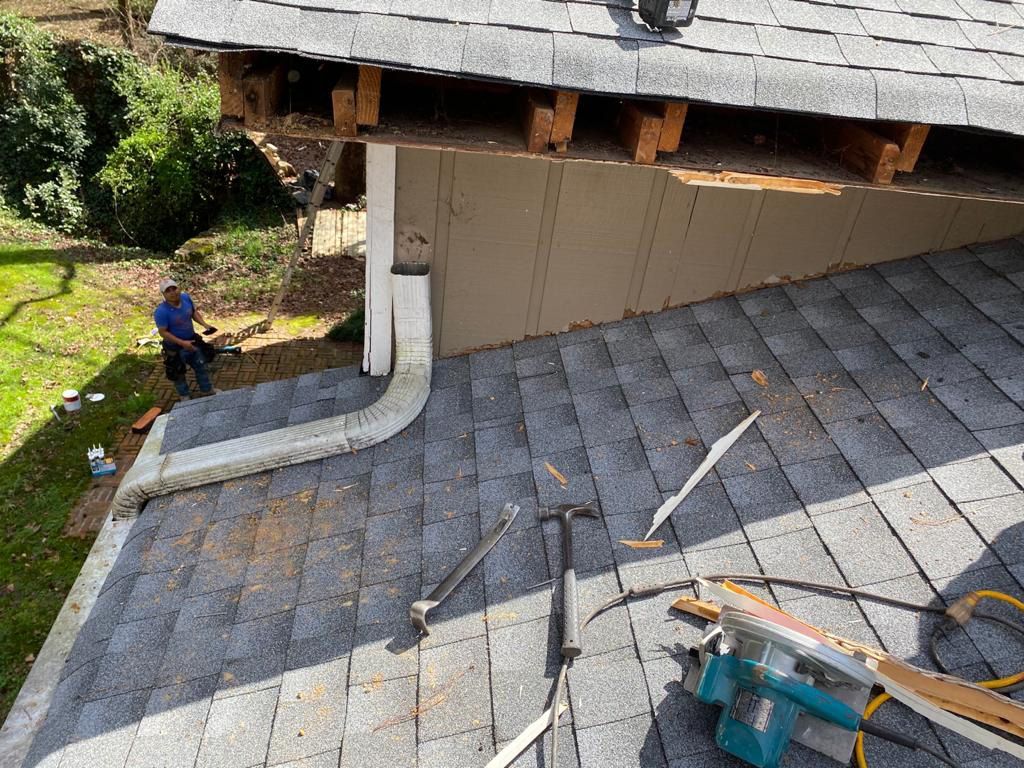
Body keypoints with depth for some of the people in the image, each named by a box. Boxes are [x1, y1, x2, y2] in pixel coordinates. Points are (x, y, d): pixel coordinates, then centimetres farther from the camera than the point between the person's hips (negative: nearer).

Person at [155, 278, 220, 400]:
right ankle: (185, 395, 40)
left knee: (201, 366, 22)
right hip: (175, 347, -5)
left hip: (192, 340, 5)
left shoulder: (186, 297, -15)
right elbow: (163, 332, -25)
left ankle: (207, 389, 44)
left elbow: (194, 312, 3)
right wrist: (182, 343, -31)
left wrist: (205, 324, -11)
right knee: (178, 373, 17)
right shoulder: (161, 311, -31)